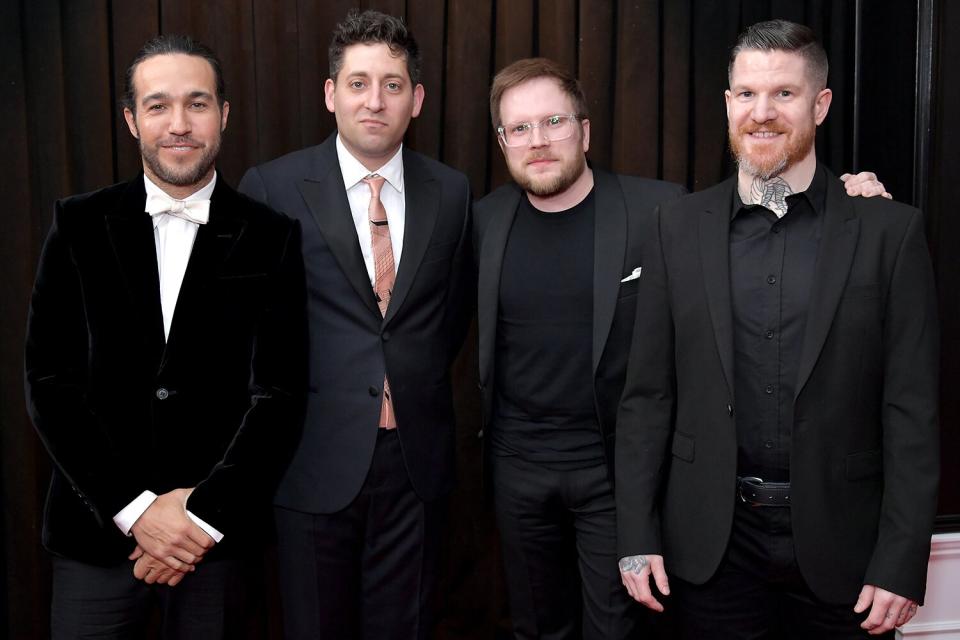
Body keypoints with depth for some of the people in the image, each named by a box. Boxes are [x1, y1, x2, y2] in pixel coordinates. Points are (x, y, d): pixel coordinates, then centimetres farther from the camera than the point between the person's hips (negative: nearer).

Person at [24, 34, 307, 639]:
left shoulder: (271, 238, -3)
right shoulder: (79, 225, 0)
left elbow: (279, 395, -6)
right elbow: (49, 380, -4)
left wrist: (205, 513, -13)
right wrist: (134, 508, -12)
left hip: (220, 536, 0)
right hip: (98, 528, 1)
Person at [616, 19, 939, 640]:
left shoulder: (890, 230, -3)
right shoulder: (680, 227, 2)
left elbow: (912, 410, -4)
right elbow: (648, 394, 2)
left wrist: (901, 564, -9)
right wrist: (638, 537, -1)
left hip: (838, 542, -1)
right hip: (711, 541, 1)